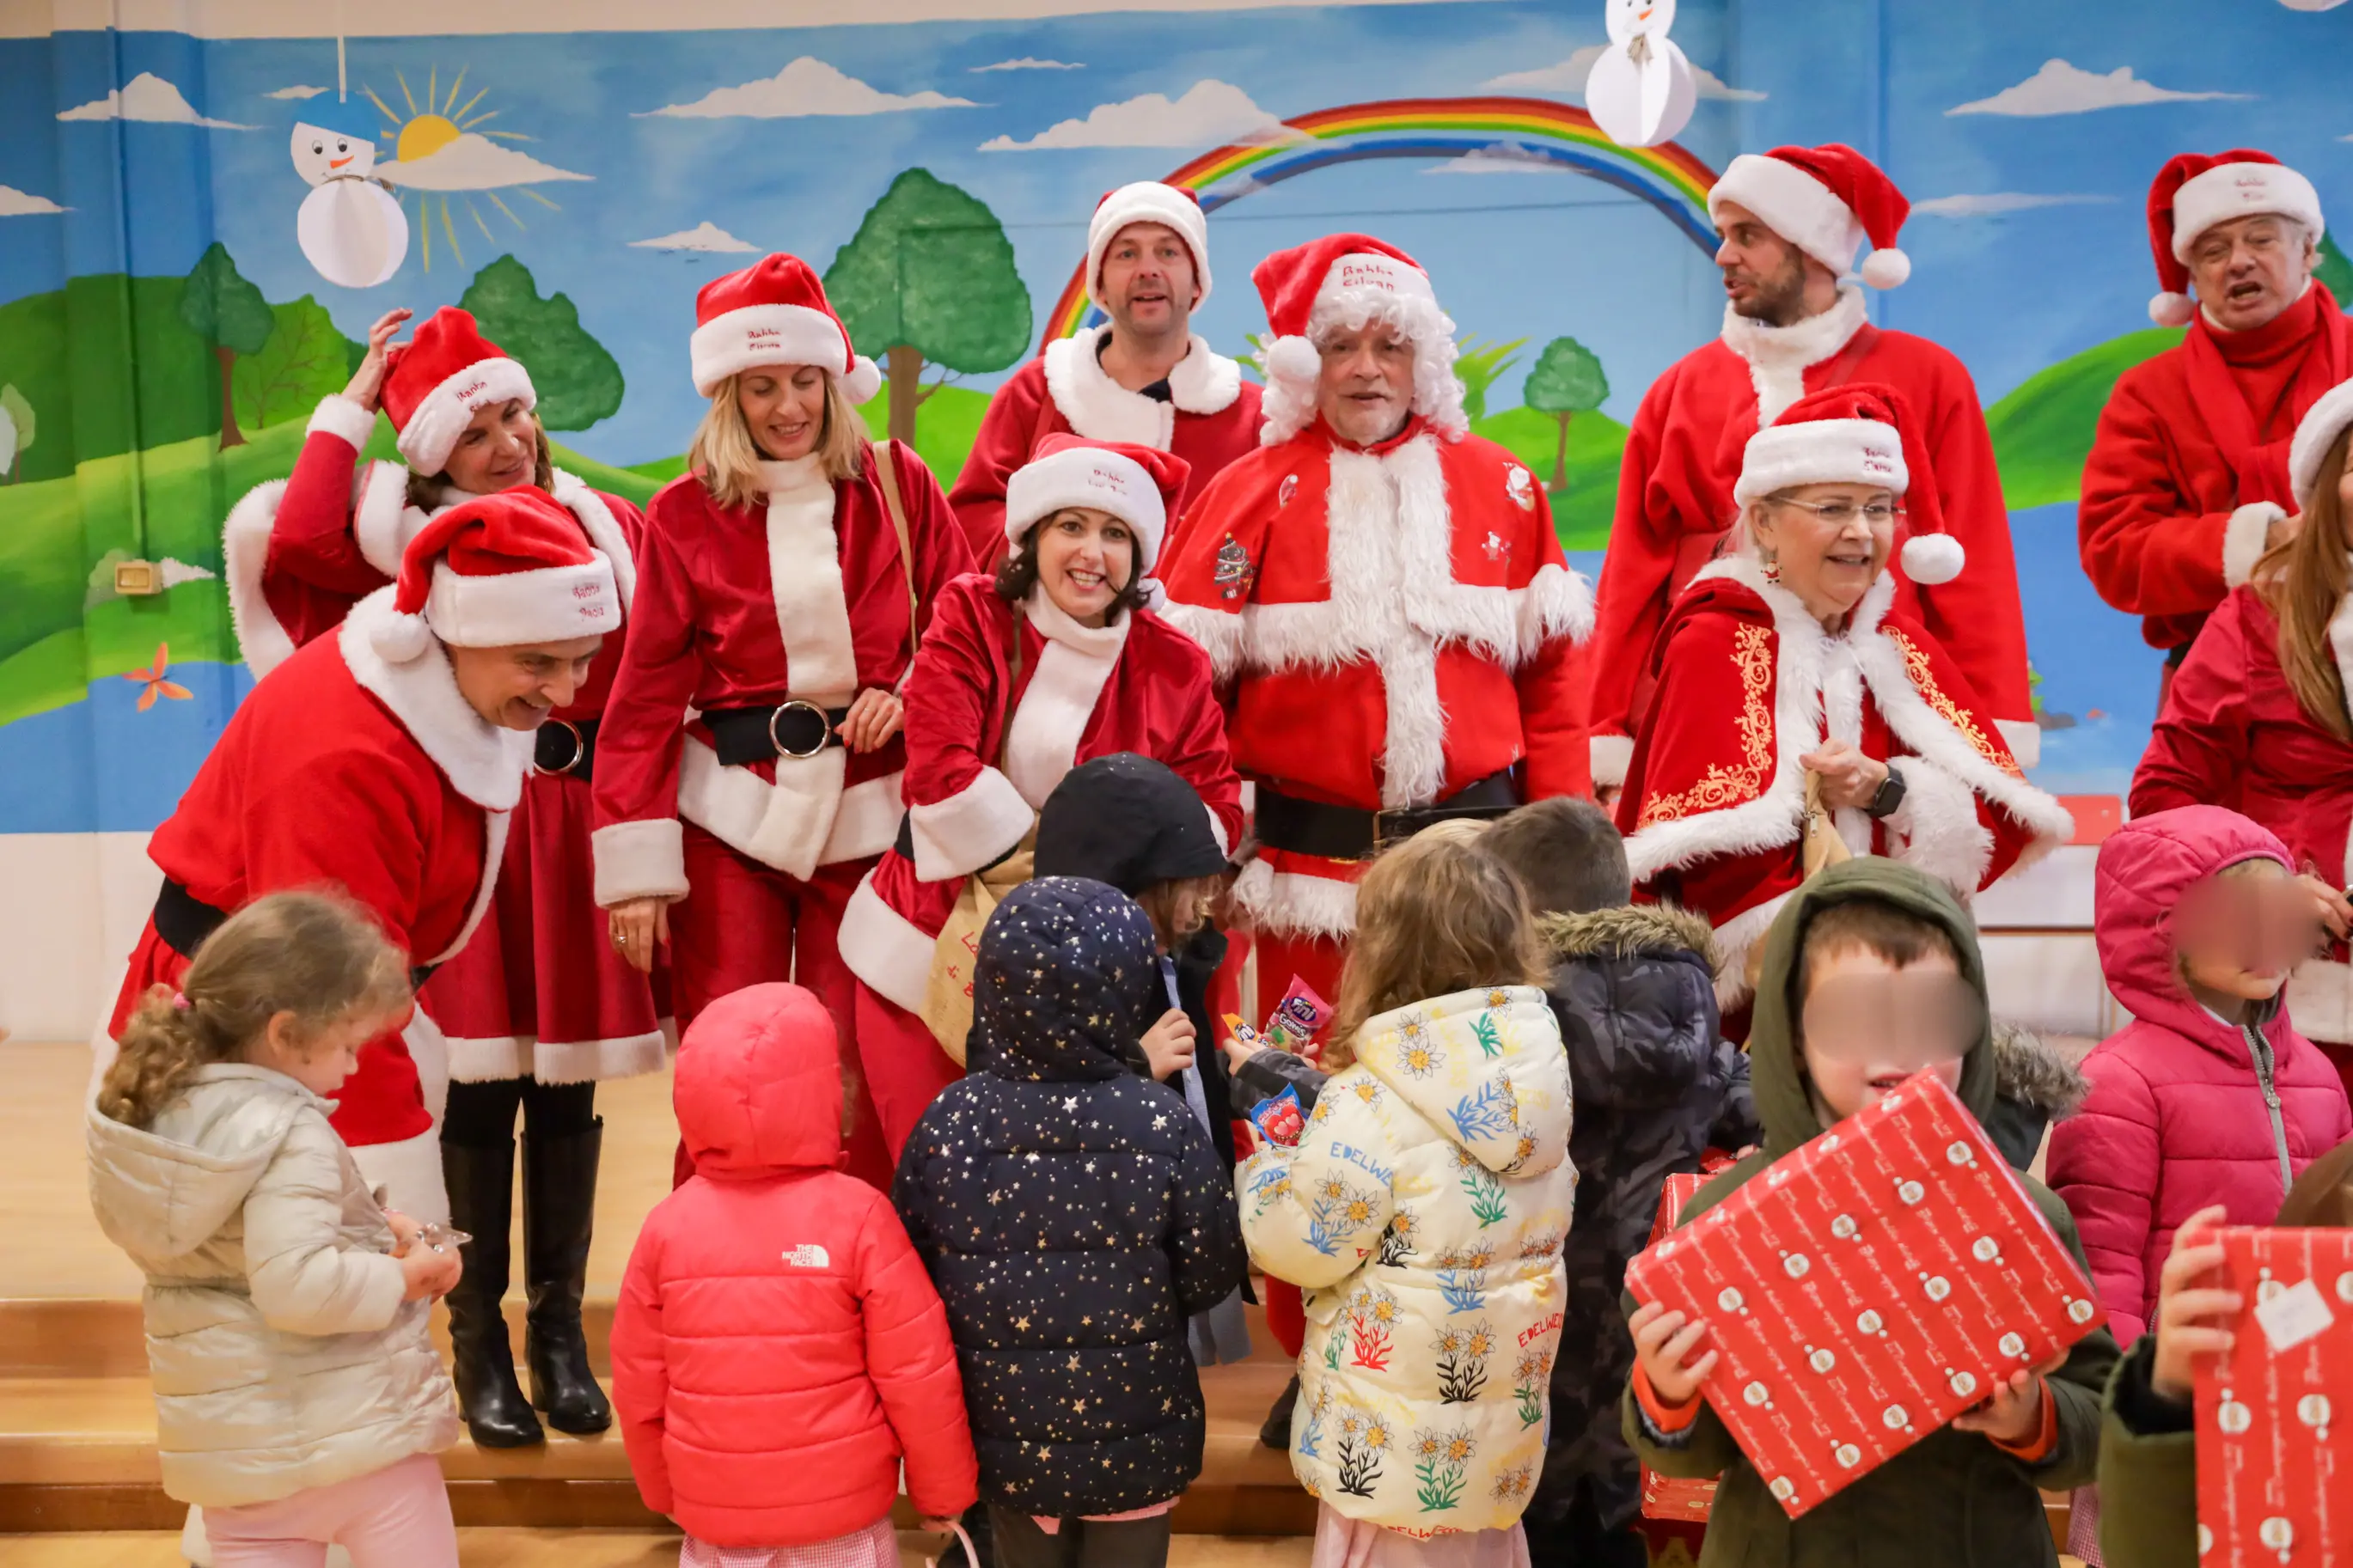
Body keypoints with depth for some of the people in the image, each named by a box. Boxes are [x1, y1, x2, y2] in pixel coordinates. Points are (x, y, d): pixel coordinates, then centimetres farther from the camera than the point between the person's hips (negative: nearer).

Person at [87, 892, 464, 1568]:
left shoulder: (162, 1110, 1)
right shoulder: (291, 1134, -23)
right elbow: (296, 1285, -31)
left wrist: (366, 1229, 6)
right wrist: (403, 1278, -16)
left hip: (229, 1437, 7)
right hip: (351, 1426, -7)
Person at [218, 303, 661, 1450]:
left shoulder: (607, 527, 9)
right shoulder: (408, 538, 3)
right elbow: (296, 546, -17)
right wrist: (352, 403, -6)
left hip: (578, 826, 2)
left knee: (567, 1084, 7)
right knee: (478, 1083, 1)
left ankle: (559, 1324, 21)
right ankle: (478, 1336, 15)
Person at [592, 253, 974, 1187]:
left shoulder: (896, 486, 5)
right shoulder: (685, 514, 3)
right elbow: (646, 695, 0)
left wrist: (908, 691, -10)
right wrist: (636, 864, -6)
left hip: (871, 812, 1)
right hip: (729, 818, 0)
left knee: (858, 1072, 2)